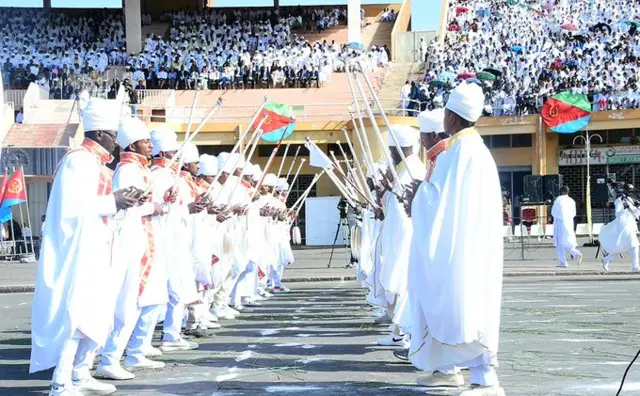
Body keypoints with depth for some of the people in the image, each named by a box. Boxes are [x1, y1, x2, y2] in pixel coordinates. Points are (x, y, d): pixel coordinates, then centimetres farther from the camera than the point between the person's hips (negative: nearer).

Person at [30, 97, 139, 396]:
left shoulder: (97, 163, 14)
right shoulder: (77, 161, -14)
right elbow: (70, 207, -23)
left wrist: (118, 201, 2)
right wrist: (112, 202, -16)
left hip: (95, 249, 10)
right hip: (76, 250, -10)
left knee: (98, 311, 13)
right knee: (77, 314, -10)